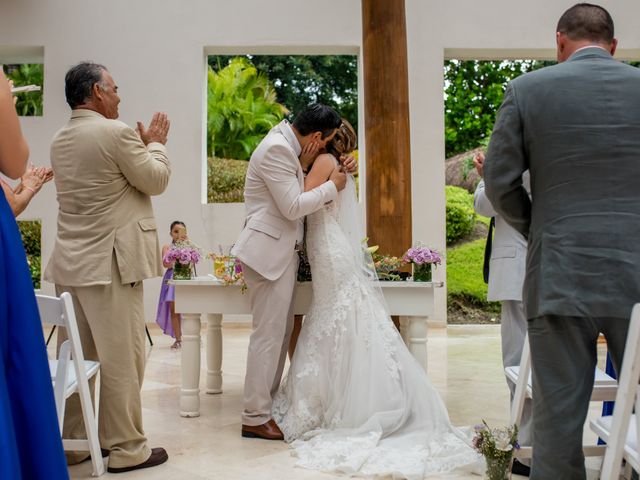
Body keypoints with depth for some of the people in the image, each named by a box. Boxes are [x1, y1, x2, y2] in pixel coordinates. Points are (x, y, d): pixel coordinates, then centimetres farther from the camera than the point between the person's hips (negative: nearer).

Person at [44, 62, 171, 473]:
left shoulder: (61, 139, 14)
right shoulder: (116, 133, -12)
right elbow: (156, 180, -4)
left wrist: (143, 144, 23)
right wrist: (156, 143, 11)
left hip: (71, 262, 8)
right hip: (110, 263, -8)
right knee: (122, 357, -1)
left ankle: (69, 441, 22)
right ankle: (126, 449, 7)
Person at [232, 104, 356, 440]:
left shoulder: (287, 144, 12)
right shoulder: (276, 149, -18)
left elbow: (301, 185, 22)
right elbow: (293, 207, -20)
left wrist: (336, 170, 7)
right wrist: (332, 186, -9)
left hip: (281, 251, 10)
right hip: (269, 251, -10)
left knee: (281, 331, 14)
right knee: (269, 334, -5)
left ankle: (267, 403, 24)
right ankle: (255, 418, 4)